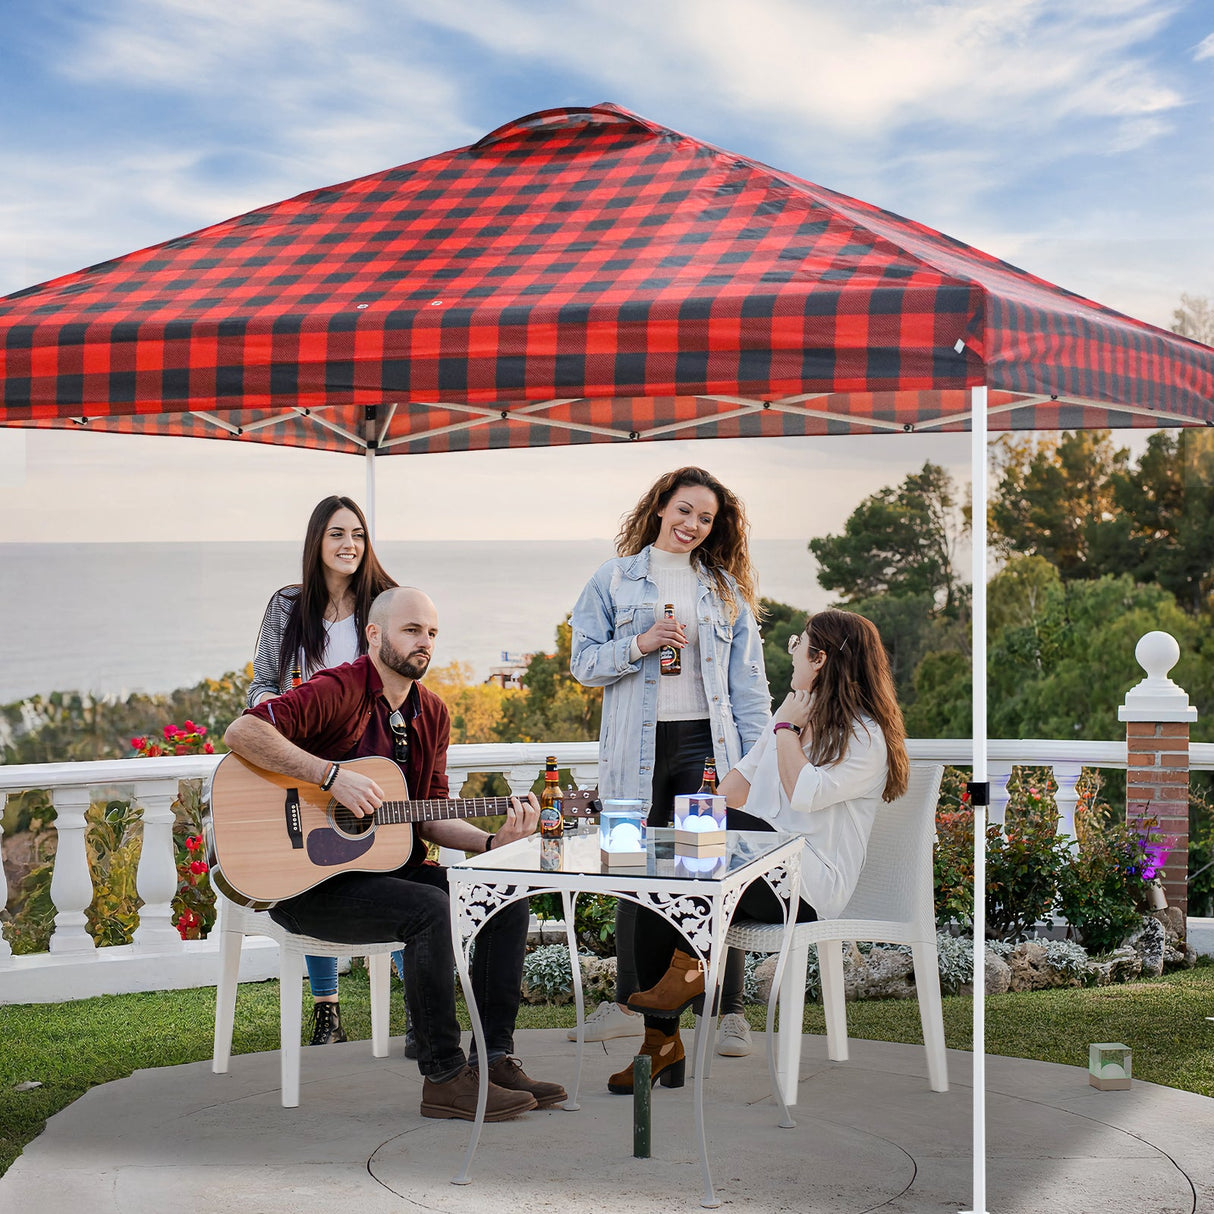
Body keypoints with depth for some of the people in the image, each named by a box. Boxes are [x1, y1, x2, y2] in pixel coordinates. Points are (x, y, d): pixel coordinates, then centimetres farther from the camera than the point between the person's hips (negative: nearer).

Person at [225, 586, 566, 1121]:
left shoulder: (432, 714, 11)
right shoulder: (337, 691, -14)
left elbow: (430, 816, 12)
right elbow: (242, 732, -27)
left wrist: (492, 840, -6)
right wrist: (333, 776, -31)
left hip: (386, 865, 8)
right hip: (308, 880, -8)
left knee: (507, 899, -7)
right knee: (431, 910, -30)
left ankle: (496, 1059, -5)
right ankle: (444, 1078, -21)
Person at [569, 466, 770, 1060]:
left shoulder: (726, 589, 13)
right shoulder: (615, 580, 8)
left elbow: (748, 681, 11)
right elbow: (583, 663, 4)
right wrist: (640, 644, -12)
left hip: (707, 744, 1)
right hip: (639, 748, 0)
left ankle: (729, 1011, 2)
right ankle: (628, 1002, 20)